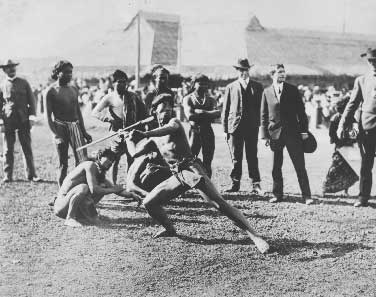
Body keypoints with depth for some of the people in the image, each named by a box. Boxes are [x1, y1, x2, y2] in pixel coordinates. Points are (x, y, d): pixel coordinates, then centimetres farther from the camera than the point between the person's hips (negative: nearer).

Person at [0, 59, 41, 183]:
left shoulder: (24, 83, 8)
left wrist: (32, 117, -1)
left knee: (27, 148, 1)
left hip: (23, 121, 0)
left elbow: (31, 100, 8)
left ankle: (31, 175, 8)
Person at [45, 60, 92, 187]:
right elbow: (48, 116, -6)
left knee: (83, 161, -6)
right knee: (63, 164, 2)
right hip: (60, 127, -4)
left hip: (75, 126, 5)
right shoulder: (51, 91, -3)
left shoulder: (74, 90, 13)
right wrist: (55, 135, -15)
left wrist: (84, 131, 17)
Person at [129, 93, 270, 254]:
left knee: (220, 204, -18)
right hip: (177, 176, 7)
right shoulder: (154, 135, 20)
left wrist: (144, 134, -41)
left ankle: (256, 237, -21)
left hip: (191, 169, -6)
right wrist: (129, 137, 17)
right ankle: (170, 229, 27)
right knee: (149, 202, 2)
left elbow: (168, 129, -26)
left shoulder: (174, 122, 0)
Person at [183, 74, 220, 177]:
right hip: (194, 132, -3)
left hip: (208, 133, 3)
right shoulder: (188, 99, 5)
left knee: (207, 164, 5)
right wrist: (208, 115, -10)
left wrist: (200, 112, -13)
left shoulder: (211, 100, 15)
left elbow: (217, 113, -6)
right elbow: (189, 116, -12)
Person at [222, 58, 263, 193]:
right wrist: (225, 128, 2)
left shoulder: (257, 87, 11)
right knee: (236, 157, 3)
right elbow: (225, 109, 9)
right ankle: (235, 183, 11)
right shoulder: (230, 87, 10)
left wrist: (260, 123, 0)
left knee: (252, 156, 0)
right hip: (235, 126, 0)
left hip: (252, 127, 0)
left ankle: (256, 184, 6)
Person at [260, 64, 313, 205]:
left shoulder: (292, 90, 5)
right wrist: (265, 135, 1)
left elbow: (301, 111, 5)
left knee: (300, 167, -1)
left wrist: (304, 130, -2)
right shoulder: (267, 92, 7)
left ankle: (306, 196, 4)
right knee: (276, 167, 7)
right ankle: (277, 194, 19)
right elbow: (264, 115, 8)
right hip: (275, 134, 1)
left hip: (293, 132, -1)